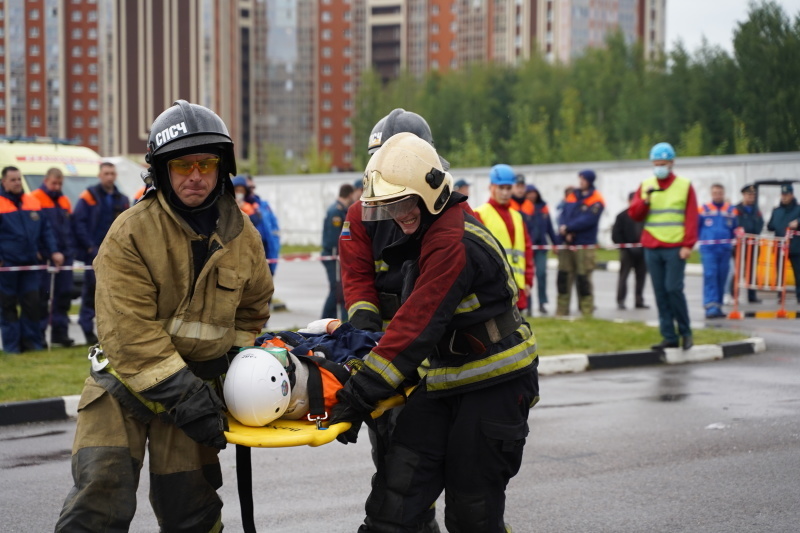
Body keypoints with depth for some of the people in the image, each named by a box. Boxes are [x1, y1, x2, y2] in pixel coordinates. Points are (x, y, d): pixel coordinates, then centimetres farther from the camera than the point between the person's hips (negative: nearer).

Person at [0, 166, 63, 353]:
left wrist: (53, 251, 7)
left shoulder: (33, 202, 11)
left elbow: (46, 230, 16)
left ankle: (32, 341, 13)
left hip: (31, 264, 4)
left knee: (32, 303, 3)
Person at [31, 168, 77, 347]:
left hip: (64, 255, 6)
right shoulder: (35, 199, -4)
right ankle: (38, 332, -1)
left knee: (64, 295, 7)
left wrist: (71, 250, 11)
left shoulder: (65, 202, 17)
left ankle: (60, 332, 13)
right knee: (42, 296, -5)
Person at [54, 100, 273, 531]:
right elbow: (130, 333, -22)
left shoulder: (243, 237, 1)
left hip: (198, 381, 4)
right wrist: (183, 395, -25)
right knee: (101, 498, -14)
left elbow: (253, 309, 17)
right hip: (125, 379, -3)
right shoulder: (130, 233, -16)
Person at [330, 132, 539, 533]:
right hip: (446, 379, 9)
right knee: (397, 489, -1)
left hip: (496, 383, -9)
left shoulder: (453, 244, -22)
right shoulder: (429, 233, 10)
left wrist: (361, 394, -28)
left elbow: (418, 324, -27)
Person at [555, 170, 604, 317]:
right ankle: (561, 313, 12)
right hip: (566, 244, 6)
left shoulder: (596, 201, -4)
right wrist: (565, 233, -10)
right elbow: (563, 216, 7)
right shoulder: (572, 197, 14)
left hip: (585, 246, -6)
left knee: (583, 280, -5)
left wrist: (568, 228, -13)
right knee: (563, 279, 6)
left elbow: (587, 220, -15)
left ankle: (587, 313, 1)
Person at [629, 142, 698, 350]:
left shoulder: (684, 186, 4)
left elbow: (691, 218, 0)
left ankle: (685, 332, 4)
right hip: (651, 248, 4)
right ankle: (669, 337, 7)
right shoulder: (645, 186, 12)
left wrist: (688, 245, -8)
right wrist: (645, 200, -12)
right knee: (660, 292, 3)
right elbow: (634, 214, 6)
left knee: (673, 288, -12)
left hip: (675, 248, -4)